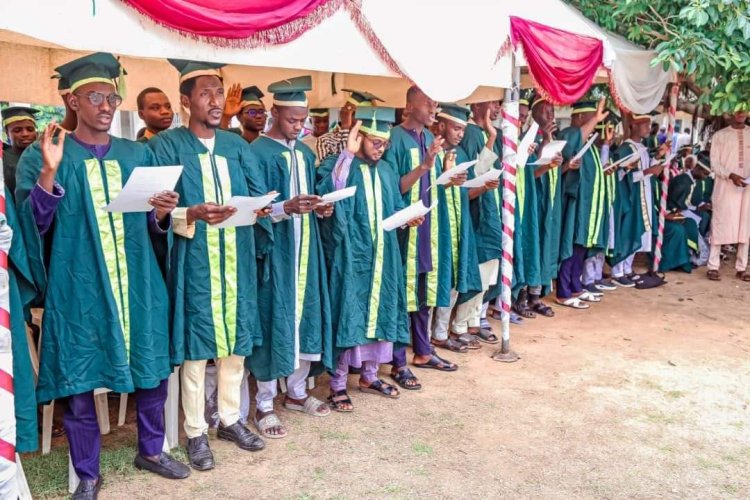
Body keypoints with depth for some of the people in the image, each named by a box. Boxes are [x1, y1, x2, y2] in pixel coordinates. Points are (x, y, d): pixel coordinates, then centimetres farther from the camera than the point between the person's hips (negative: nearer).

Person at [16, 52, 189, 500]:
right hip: (78, 289, -3)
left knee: (153, 370, 10)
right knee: (79, 380, 4)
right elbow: (33, 223, -10)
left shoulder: (139, 155, 10)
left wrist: (162, 213, -11)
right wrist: (50, 171, -22)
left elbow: (153, 226, 11)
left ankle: (151, 449, 32)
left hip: (138, 285, 3)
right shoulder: (42, 157, 0)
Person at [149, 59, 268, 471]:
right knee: (196, 344, 2)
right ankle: (196, 432, 17)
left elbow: (259, 196, 5)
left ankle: (230, 419, 28)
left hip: (236, 260, 5)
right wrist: (193, 215, -29)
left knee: (236, 340, 11)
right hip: (193, 262, -4)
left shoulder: (236, 145, 11)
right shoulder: (165, 146, -4)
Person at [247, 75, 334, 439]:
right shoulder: (257, 153, -9)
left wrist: (320, 208, -3)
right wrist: (287, 207, -29)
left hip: (304, 249, 7)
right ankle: (264, 404, 11)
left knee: (305, 317, 11)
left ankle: (297, 392, 27)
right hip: (274, 251, -7)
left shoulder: (305, 153, 12)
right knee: (274, 321, -2)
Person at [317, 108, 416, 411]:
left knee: (380, 311, 12)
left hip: (381, 255, 7)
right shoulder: (339, 165, -7)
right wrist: (348, 153, -30)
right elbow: (328, 192, -29)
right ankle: (338, 384, 9)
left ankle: (369, 376, 27)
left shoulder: (386, 171, 13)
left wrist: (408, 218, -3)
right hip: (349, 254, -7)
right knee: (347, 314, -3)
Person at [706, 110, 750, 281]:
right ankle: (713, 266, 2)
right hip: (725, 187, -2)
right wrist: (731, 175, -17)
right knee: (720, 224, -2)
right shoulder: (720, 135, 3)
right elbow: (714, 163, -2)